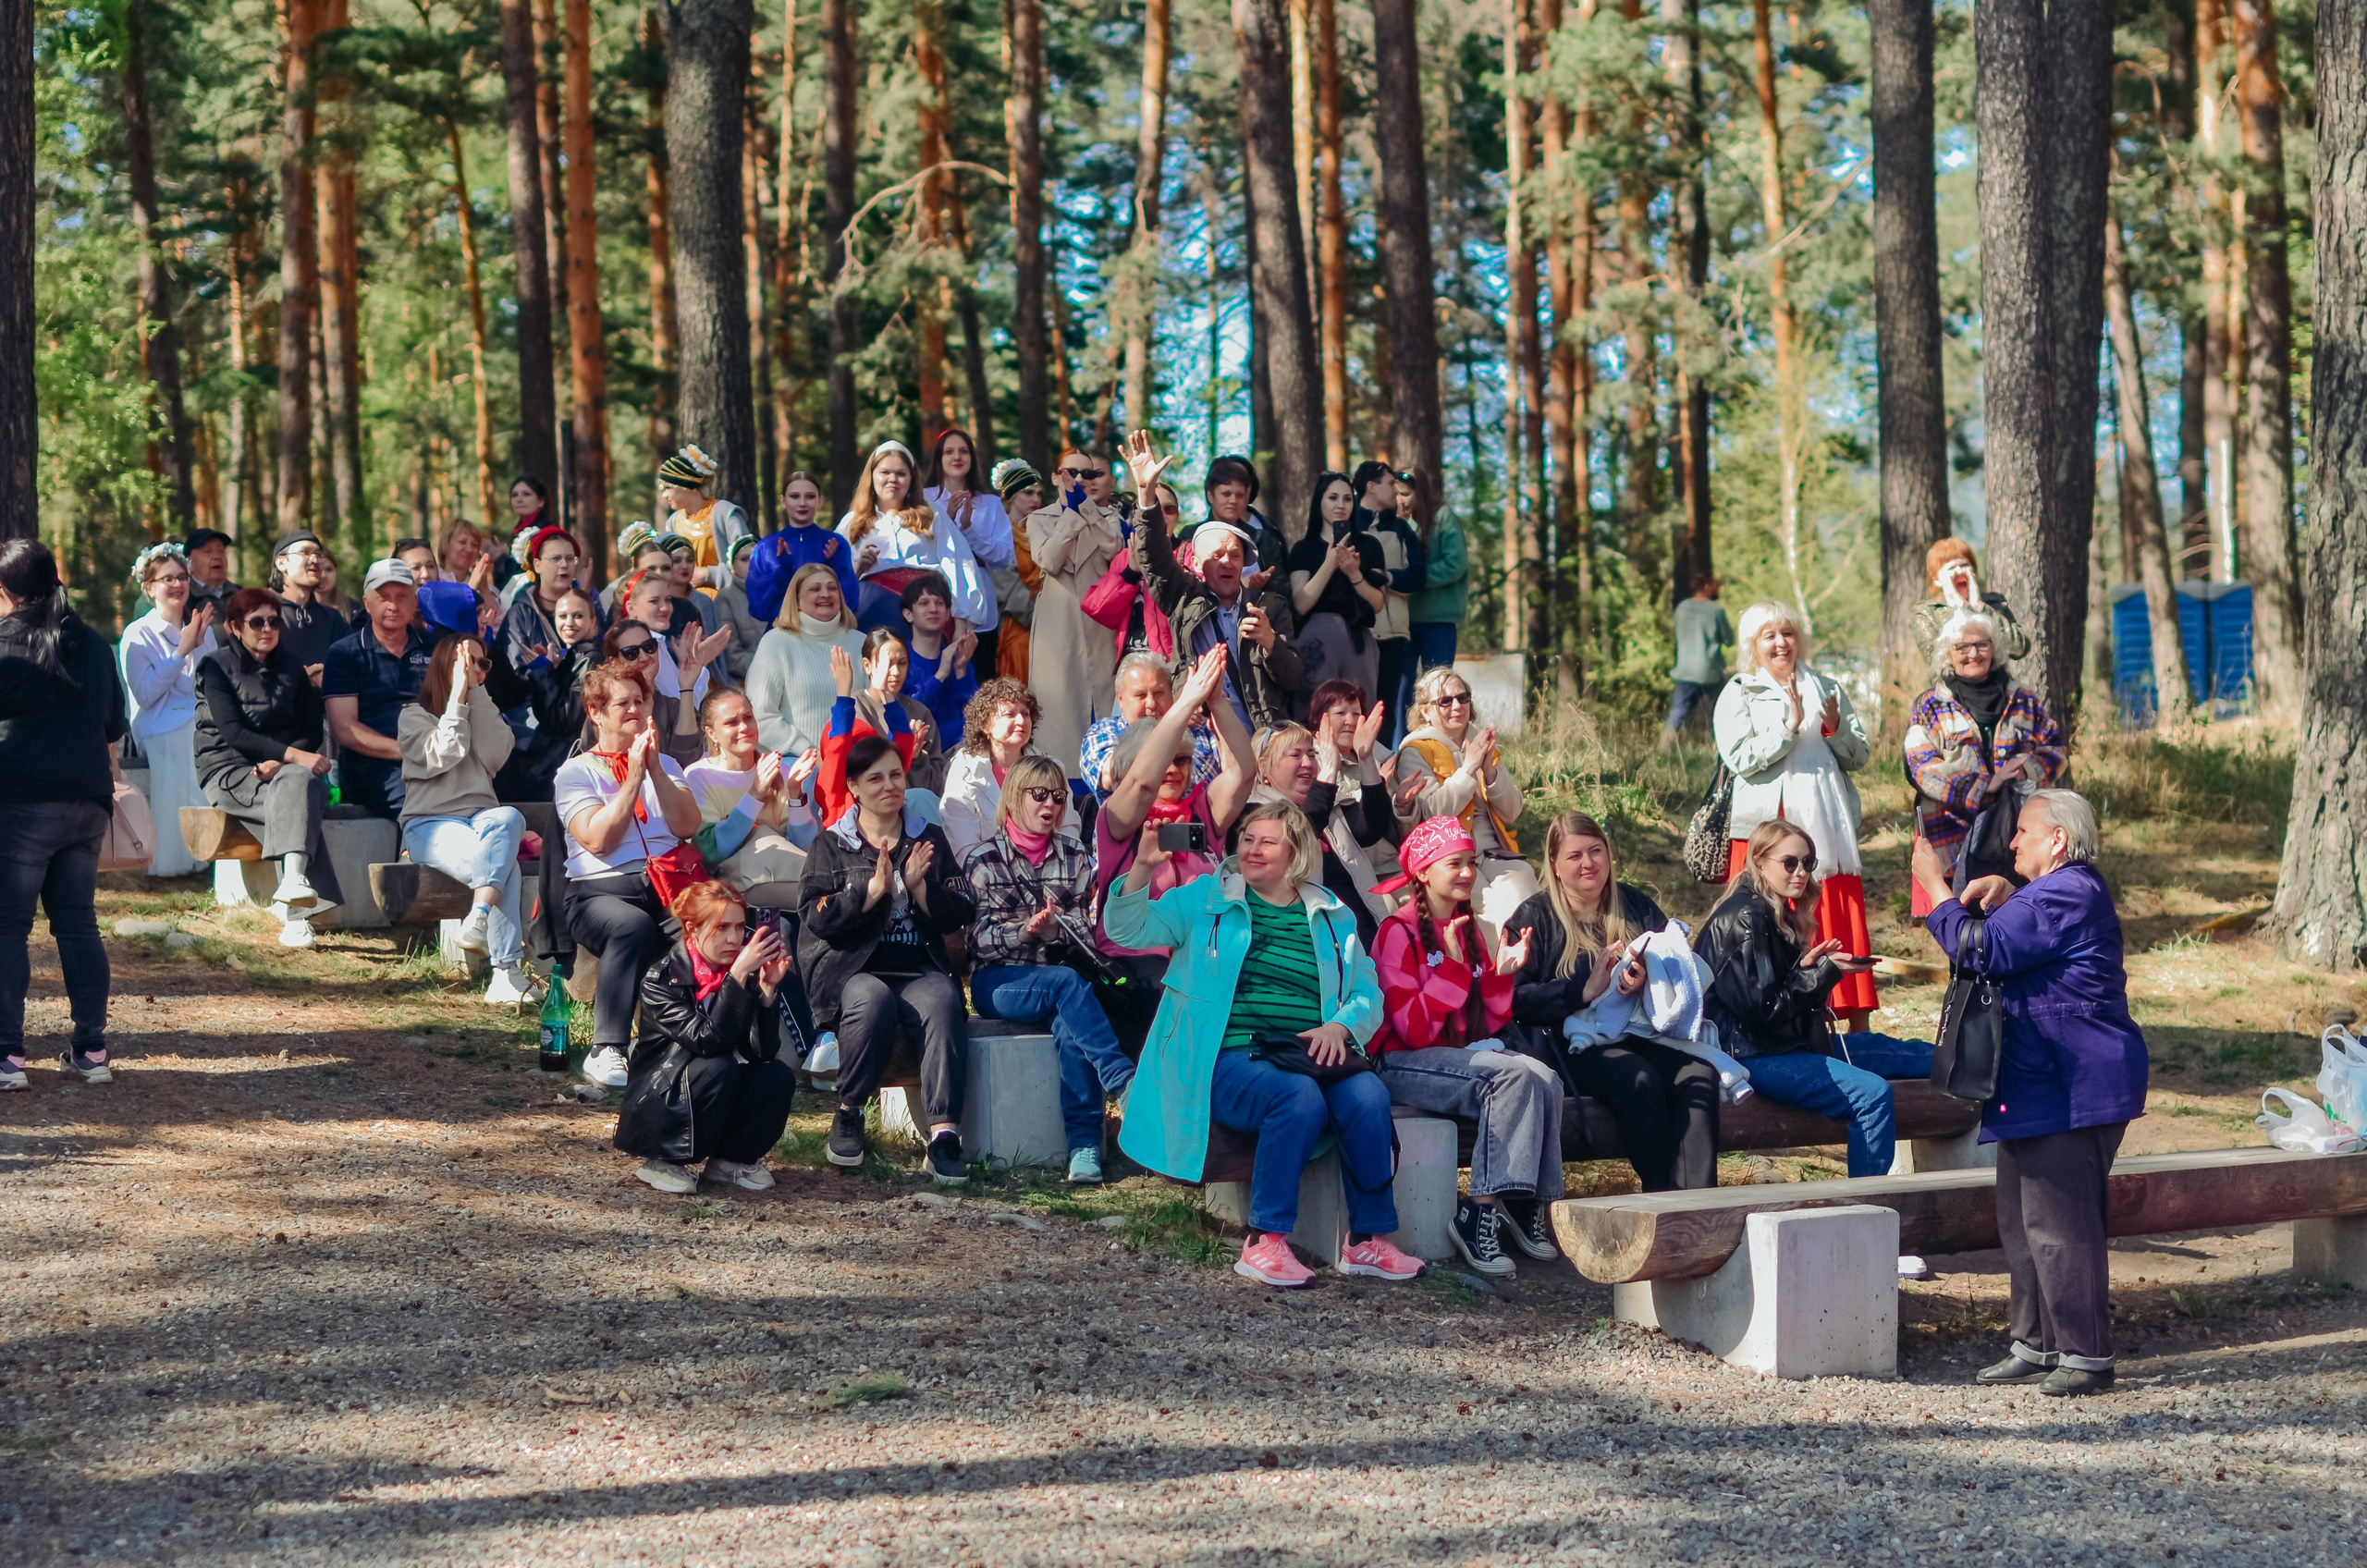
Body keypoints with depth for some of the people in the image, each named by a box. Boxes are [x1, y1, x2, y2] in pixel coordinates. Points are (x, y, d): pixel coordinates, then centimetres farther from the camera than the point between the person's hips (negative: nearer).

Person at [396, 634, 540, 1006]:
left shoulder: (484, 712, 23)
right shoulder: (414, 714, 12)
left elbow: (495, 757, 0)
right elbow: (441, 757, -9)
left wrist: (477, 693, -2)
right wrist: (458, 696, -7)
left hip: (481, 816, 4)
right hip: (429, 824, -4)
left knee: (508, 819, -36)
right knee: (502, 861, -34)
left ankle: (478, 921, -49)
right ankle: (508, 971, -42)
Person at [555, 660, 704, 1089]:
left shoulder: (664, 764, 25)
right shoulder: (576, 772, 11)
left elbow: (689, 826, 6)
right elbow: (598, 839, -7)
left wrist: (655, 770, -2)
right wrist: (634, 777, -5)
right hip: (600, 890, -3)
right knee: (633, 926, -40)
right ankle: (605, 1052, -38)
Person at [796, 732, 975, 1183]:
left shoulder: (930, 839, 18)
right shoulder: (830, 844, 12)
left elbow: (960, 917, 10)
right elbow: (815, 917, -3)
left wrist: (919, 888, -7)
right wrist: (873, 891, -13)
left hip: (919, 968, 2)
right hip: (852, 969, -2)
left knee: (943, 1000, -33)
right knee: (873, 1000, -36)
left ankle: (944, 1137, -39)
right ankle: (848, 1115, -16)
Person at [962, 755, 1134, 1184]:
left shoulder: (1075, 856, 13)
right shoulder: (981, 859, 4)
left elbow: (1087, 932, 3)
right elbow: (980, 939, -5)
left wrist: (1055, 931, -19)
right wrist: (1023, 932, -24)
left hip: (1062, 979, 2)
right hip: (998, 982, -2)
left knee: (1070, 1026, -33)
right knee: (1068, 983, -34)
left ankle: (1085, 1145, -35)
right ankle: (1128, 1083, -40)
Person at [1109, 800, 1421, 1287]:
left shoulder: (1331, 916, 19)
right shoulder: (1207, 898, 12)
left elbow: (1368, 995, 15)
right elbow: (1129, 928, 2)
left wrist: (1340, 1027, -8)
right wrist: (1143, 867, -15)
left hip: (1310, 1058, 3)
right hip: (1226, 1059, -3)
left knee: (1368, 1095, -29)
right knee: (1299, 1098, -35)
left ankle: (1368, 1240, -17)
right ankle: (1265, 1243, -28)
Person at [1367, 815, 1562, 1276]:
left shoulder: (1471, 931, 16)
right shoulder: (1399, 931, -7)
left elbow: (1489, 1027, 16)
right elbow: (1414, 1031, -15)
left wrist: (1502, 974, 0)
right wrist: (1453, 966, -20)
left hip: (1466, 1056, 7)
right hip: (1405, 1065, -7)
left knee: (1545, 1080, -23)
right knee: (1514, 1076, -30)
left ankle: (1529, 1206, -17)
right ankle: (1480, 1213, -28)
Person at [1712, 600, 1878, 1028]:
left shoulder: (1826, 689, 15)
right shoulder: (1738, 695, 5)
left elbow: (1861, 755, 10)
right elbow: (1739, 758, -10)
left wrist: (1835, 729, -8)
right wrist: (1788, 728, -17)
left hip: (1828, 831, 3)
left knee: (1844, 932, 1)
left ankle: (1859, 1032, 5)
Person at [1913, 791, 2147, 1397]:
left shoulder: (2066, 894, -16)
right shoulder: (2068, 891, 20)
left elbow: (1983, 951, -20)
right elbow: (2013, 941, 30)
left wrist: (1937, 887, -9)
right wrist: (2002, 895, 9)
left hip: (2070, 1094, -12)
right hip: (2040, 1091, 12)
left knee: (2056, 1225, -9)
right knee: (2022, 1222, 13)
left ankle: (2088, 1355, -4)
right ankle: (2036, 1346, 19)